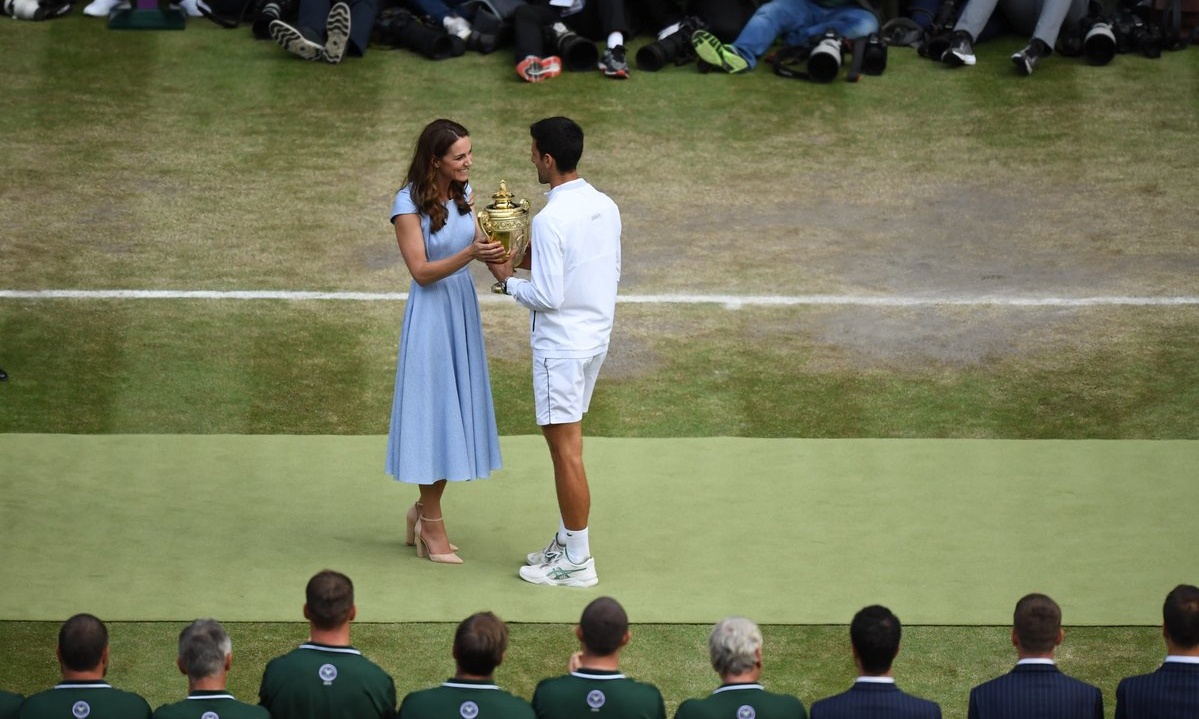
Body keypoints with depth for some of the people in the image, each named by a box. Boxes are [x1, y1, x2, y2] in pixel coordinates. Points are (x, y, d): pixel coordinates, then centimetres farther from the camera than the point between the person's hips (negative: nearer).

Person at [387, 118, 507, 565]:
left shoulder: (463, 193, 4)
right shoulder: (408, 204, -15)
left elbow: (476, 243, 9)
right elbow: (421, 271, -18)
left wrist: (493, 250, -14)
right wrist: (469, 254, -31)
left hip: (463, 309, 7)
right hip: (431, 314, -7)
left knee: (457, 410, 11)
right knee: (433, 413, -1)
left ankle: (424, 511, 27)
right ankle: (432, 526, 9)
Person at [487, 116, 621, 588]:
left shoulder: (551, 220, -21)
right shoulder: (606, 207, 5)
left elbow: (548, 298, -23)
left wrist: (508, 281, -5)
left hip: (561, 345, -9)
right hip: (596, 336, 9)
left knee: (565, 448, -2)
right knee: (566, 444, 19)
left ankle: (577, 561, 3)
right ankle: (567, 540, 27)